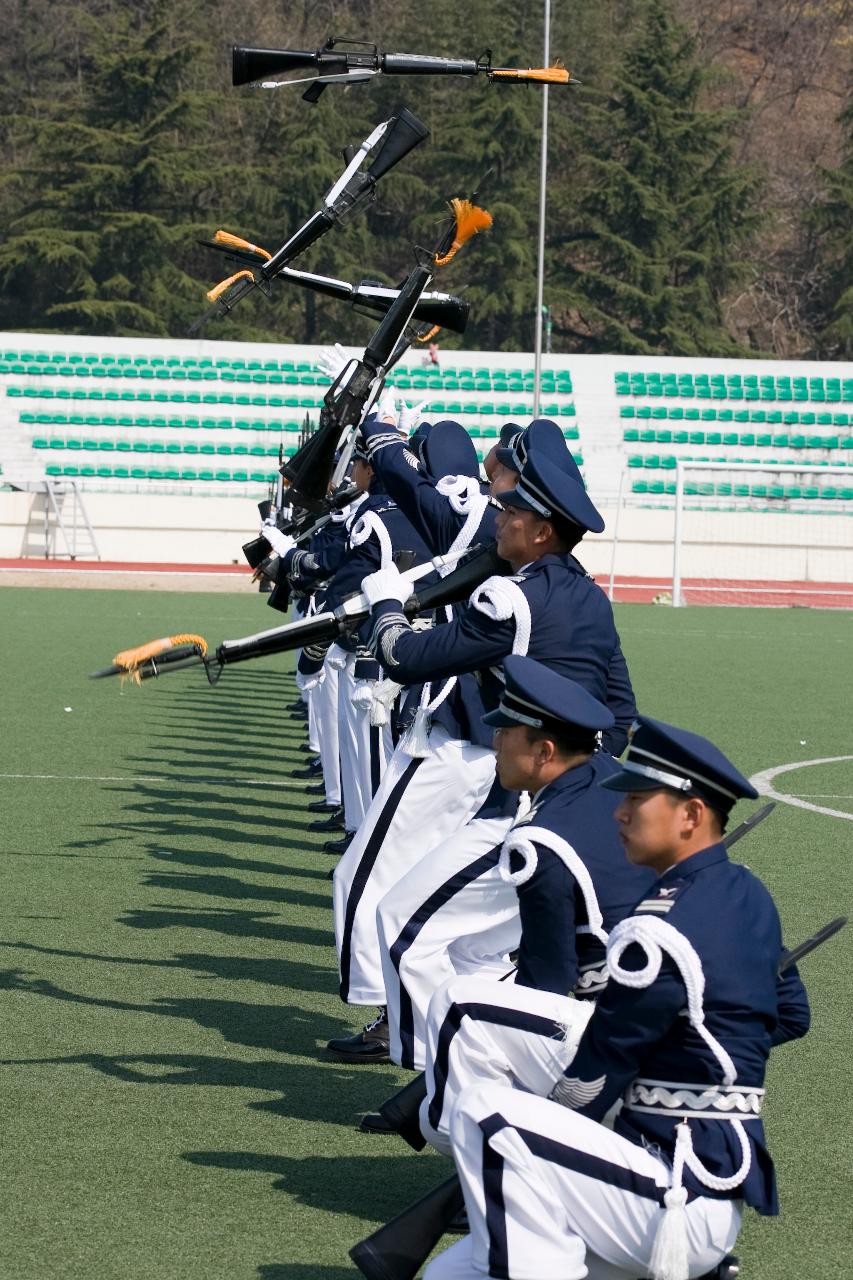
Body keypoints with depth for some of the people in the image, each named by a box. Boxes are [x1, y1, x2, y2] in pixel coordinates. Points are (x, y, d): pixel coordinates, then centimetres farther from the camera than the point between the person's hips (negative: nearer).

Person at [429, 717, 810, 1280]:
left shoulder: (661, 933, -19)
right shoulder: (749, 895, 8)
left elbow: (590, 1085, -11)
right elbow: (791, 1016, 24)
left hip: (680, 1203, -9)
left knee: (483, 1110, -19)